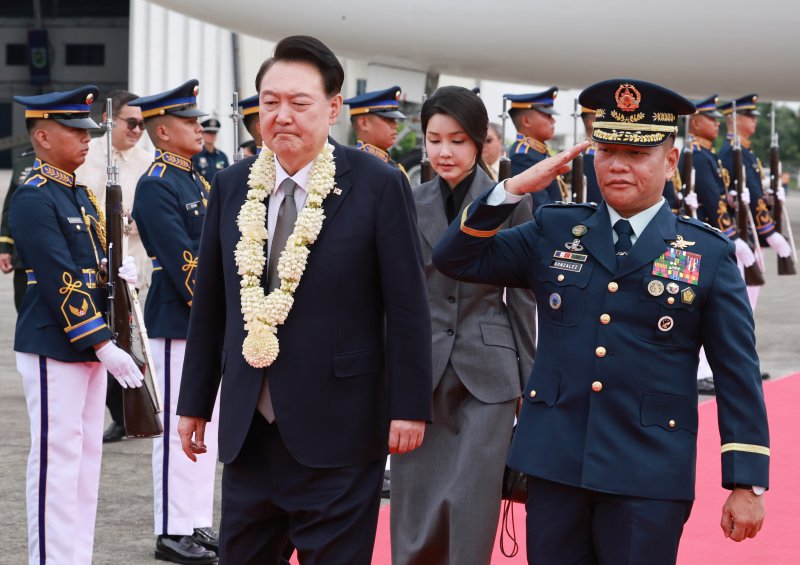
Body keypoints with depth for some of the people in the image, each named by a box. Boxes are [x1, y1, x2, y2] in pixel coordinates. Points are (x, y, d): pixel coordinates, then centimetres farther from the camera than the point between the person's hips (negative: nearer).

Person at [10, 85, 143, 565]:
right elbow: (60, 280, -20)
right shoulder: (34, 198, -15)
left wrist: (116, 271, -4)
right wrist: (104, 345, -21)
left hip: (90, 345, 9)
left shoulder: (81, 194, 14)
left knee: (87, 458, 11)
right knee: (58, 460, -4)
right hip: (53, 347, -9)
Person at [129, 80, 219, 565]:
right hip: (177, 321, -9)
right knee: (179, 429, -4)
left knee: (207, 427, 12)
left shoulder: (198, 181, 15)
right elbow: (183, 260, -19)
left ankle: (198, 525, 20)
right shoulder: (157, 186, -13)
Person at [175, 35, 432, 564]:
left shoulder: (378, 185, -7)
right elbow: (210, 303, 11)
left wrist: (409, 406, -7)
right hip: (247, 429, 4)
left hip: (337, 433, -4)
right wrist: (195, 401, 12)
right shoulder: (233, 186, 6)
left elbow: (407, 307, -6)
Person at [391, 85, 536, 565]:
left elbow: (522, 298, 2)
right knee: (416, 511, 4)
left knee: (472, 506, -5)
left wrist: (527, 380, 2)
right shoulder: (409, 205, 5)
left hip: (488, 371, -2)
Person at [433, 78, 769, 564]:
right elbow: (456, 260, 5)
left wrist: (747, 484, -4)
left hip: (649, 477, -2)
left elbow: (739, 375, 0)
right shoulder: (554, 231, 8)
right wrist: (515, 188, -7)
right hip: (554, 463, 3)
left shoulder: (709, 254, 1)